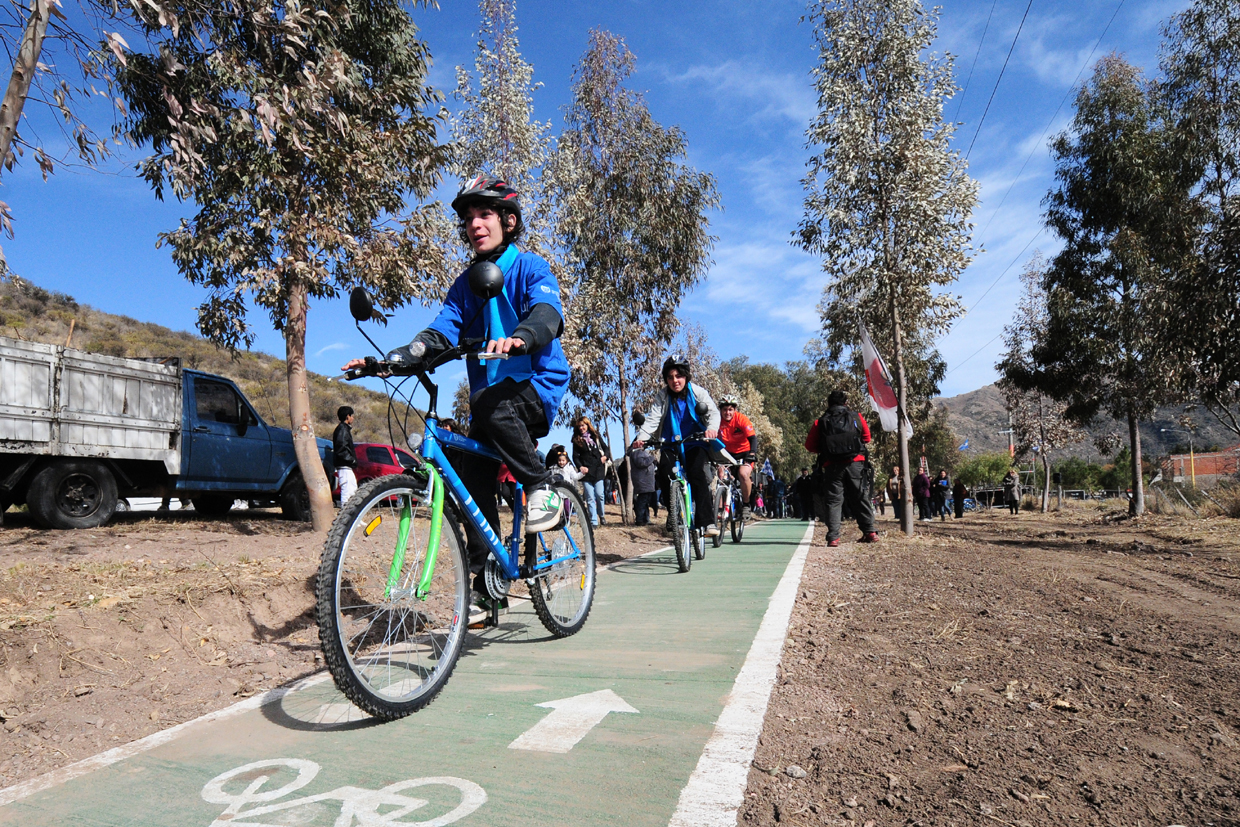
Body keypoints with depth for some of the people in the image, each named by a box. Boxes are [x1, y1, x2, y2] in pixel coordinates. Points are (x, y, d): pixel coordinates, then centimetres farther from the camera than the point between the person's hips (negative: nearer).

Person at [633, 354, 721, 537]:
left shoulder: (697, 392, -4)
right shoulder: (663, 396, -1)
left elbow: (713, 412, -15)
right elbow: (653, 418, -11)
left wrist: (712, 428, -38)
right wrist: (641, 437, -29)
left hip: (696, 443, -2)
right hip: (671, 444, 2)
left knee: (697, 474, -23)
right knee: (663, 472, -22)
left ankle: (707, 522, -21)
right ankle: (673, 512, -2)